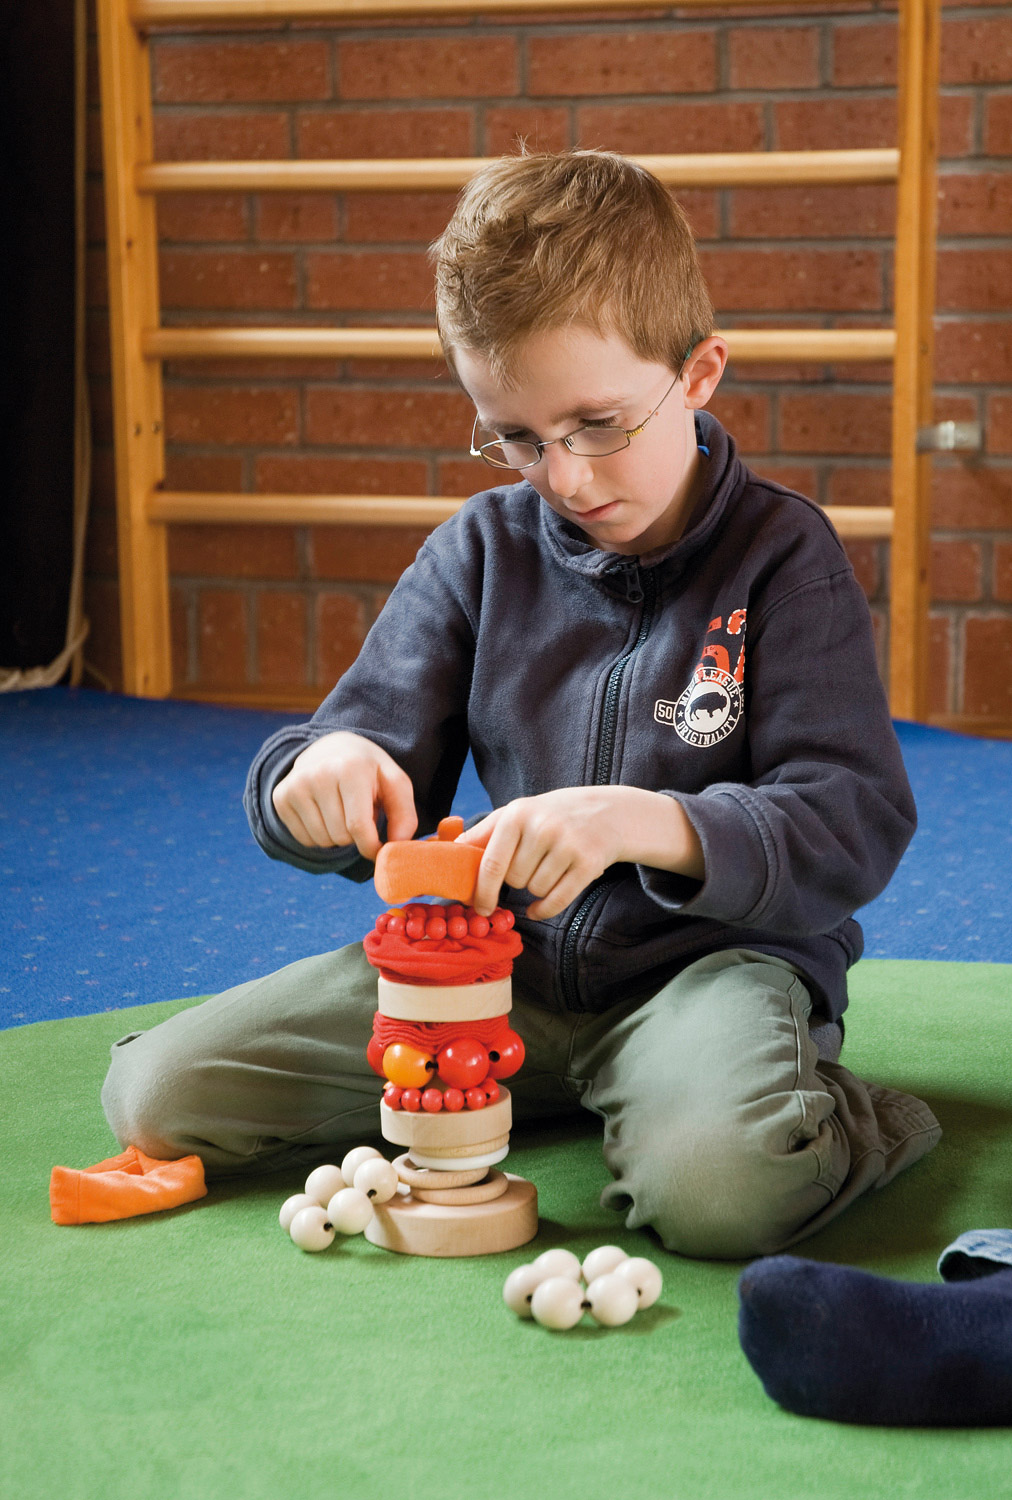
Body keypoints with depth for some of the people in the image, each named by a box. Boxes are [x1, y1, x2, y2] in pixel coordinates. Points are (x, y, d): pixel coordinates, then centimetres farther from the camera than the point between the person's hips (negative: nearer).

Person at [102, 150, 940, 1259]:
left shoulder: (781, 554, -7)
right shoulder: (484, 547, 5)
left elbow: (856, 827, -15)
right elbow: (379, 744, 7)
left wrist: (648, 823, -32)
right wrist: (328, 771, -20)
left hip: (715, 952, -5)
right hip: (506, 960, 5)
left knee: (716, 1182, -40)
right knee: (158, 1094, -7)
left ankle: (823, 1122, -3)